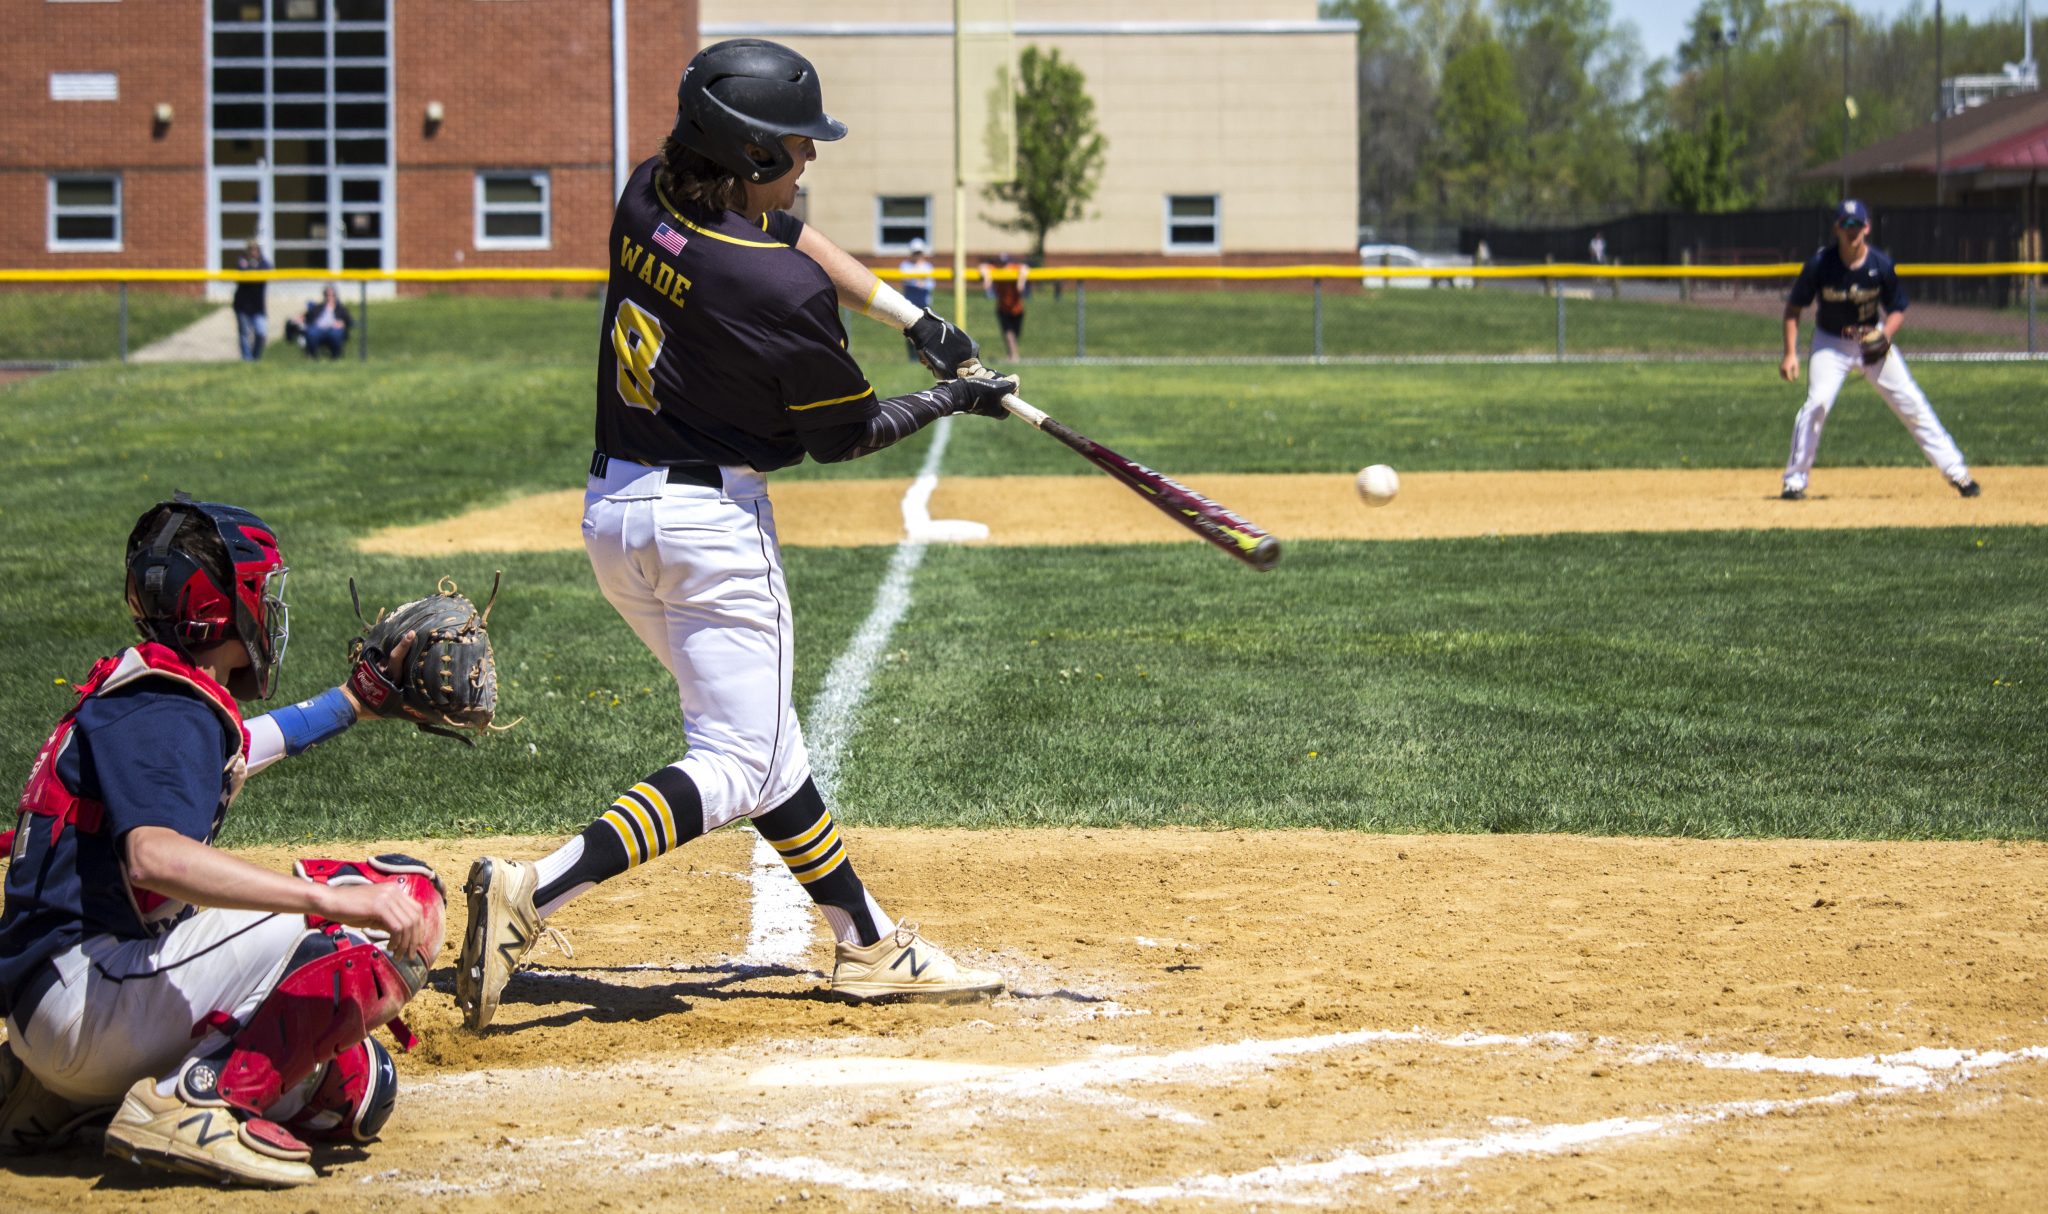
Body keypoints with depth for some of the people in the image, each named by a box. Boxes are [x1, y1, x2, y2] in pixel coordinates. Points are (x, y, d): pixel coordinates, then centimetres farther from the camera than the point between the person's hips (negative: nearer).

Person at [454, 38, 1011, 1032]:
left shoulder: (645, 201, 0)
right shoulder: (783, 292, -21)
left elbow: (789, 234, 17)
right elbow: (846, 436, -5)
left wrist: (916, 322, 13)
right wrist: (956, 400, 11)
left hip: (611, 512, 9)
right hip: (712, 520, -9)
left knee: (763, 742, 17)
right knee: (736, 767, -3)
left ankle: (869, 947, 27)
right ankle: (531, 894, -19)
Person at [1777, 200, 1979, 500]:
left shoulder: (1881, 264, -15)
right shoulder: (1820, 264, -18)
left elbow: (1898, 309, -3)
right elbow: (1793, 308, -8)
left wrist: (1884, 336, -23)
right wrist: (1790, 353, -16)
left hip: (1873, 338, 1)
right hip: (1831, 343, -1)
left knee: (1913, 404, -2)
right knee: (1816, 404, -19)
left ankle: (1956, 472, 5)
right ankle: (1794, 481, -7)